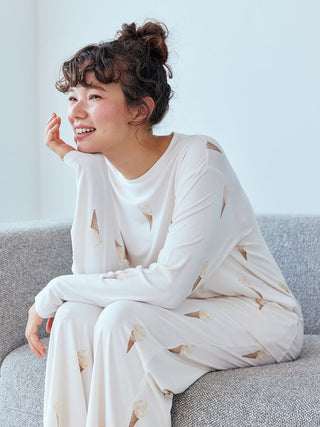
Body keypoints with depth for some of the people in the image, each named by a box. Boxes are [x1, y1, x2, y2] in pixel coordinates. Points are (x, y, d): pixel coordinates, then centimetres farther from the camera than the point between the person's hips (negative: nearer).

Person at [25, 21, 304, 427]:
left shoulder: (198, 159, -21)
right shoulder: (98, 167, -2)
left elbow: (169, 284, -27)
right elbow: (93, 273, -12)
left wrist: (55, 290, -18)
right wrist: (79, 163, -12)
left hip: (259, 316, -5)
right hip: (181, 314, 6)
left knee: (123, 317, -28)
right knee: (75, 315, -20)